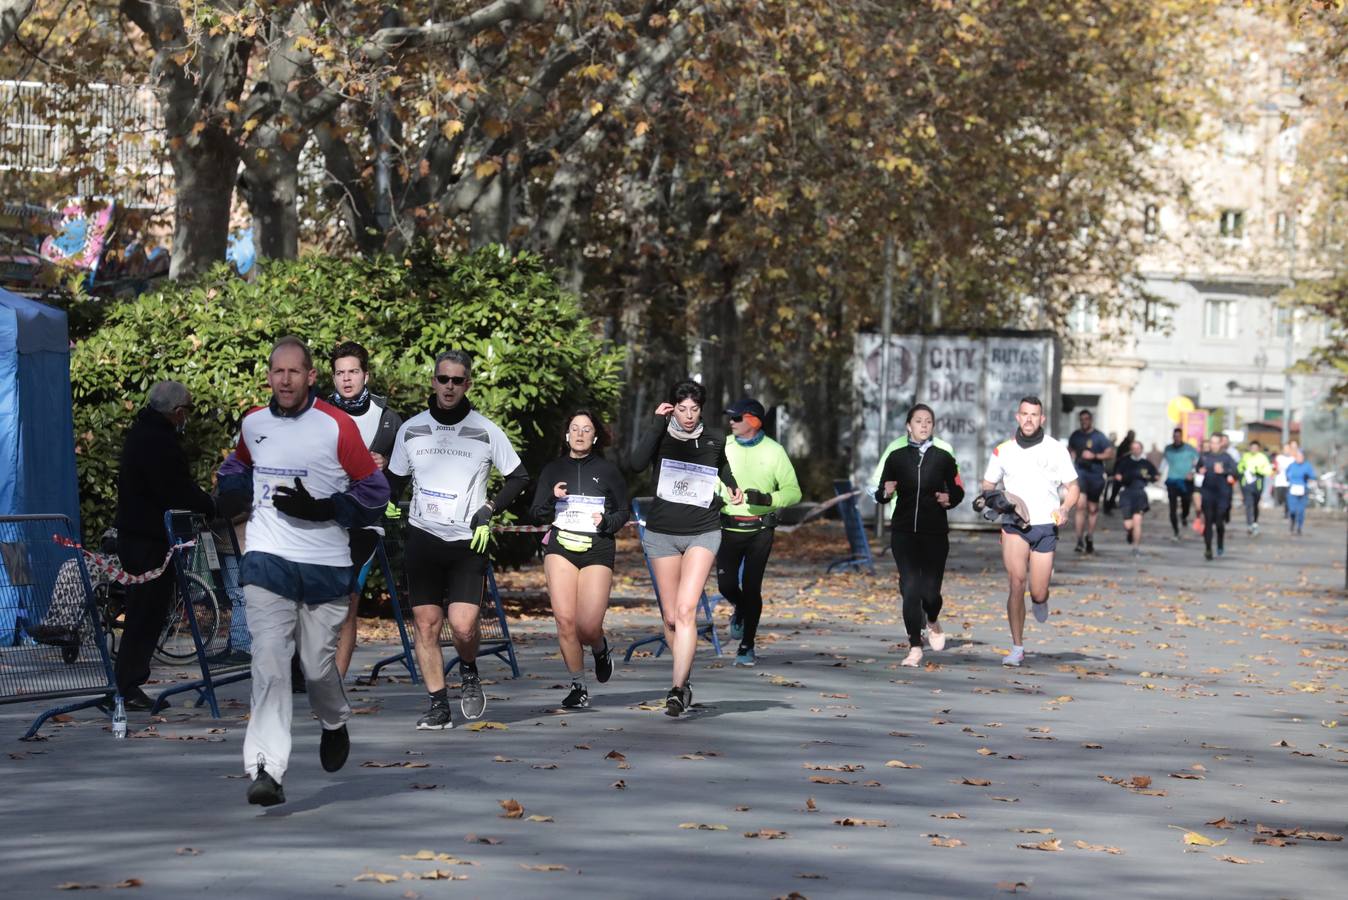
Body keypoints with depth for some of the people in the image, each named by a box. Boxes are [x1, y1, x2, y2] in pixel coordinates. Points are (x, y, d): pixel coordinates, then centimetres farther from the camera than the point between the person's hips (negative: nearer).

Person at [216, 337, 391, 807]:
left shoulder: (337, 427, -5)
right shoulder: (252, 423, 8)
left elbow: (375, 491, -2)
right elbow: (238, 465, 30)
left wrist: (322, 509, -16)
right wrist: (235, 490, 6)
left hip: (325, 565, -2)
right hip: (267, 560, 2)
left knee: (318, 665, 5)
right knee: (269, 661, -14)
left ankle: (335, 724, 40)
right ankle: (266, 769, -18)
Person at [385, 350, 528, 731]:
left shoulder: (486, 431, 0)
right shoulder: (411, 429, 6)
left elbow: (519, 477, 9)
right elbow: (394, 482, 18)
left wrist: (488, 510, -3)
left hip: (468, 542, -2)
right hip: (422, 538, 2)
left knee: (463, 626, -15)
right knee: (426, 624, -1)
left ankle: (469, 673, 16)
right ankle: (438, 706, 7)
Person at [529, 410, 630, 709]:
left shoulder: (608, 471, 7)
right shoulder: (553, 470, 12)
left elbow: (624, 512, 13)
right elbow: (537, 513, 12)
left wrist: (607, 522, -8)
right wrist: (553, 498, -9)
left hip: (597, 549, -1)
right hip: (560, 547, 1)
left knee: (588, 627, -10)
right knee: (565, 620, -11)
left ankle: (600, 649, 27)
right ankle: (578, 686, 3)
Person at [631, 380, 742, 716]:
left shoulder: (714, 439, 3)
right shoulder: (660, 437, -2)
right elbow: (637, 462, -23)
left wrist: (733, 486, 8)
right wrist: (657, 423, -21)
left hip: (702, 533, -1)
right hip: (662, 534, 1)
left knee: (686, 611, -17)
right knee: (671, 616, 7)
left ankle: (677, 690, -22)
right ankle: (684, 679, 27)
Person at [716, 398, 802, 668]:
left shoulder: (773, 451, -3)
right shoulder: (723, 448, 2)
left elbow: (793, 491, -1)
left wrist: (765, 499, -19)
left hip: (760, 530, -2)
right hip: (729, 528, 2)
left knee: (751, 587, -4)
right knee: (726, 585, -4)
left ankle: (747, 647, 6)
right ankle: (741, 610, 32)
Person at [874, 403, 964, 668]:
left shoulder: (943, 457, 4)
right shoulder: (896, 457, 5)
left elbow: (958, 491, 11)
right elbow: (880, 495, 8)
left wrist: (949, 499, -11)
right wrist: (886, 492, -15)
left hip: (935, 532, 0)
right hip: (903, 532, 0)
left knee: (930, 590, -2)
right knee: (910, 588, -9)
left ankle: (933, 623, 34)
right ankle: (915, 648, -3)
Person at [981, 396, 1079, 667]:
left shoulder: (1056, 449, 3)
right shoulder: (1003, 450, 6)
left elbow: (1073, 488, 7)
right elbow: (988, 486, 15)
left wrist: (1065, 508, -14)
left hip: (1046, 527, 0)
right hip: (1014, 525, 0)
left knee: (1038, 594, -1)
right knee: (1016, 583, -17)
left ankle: (1041, 599, 39)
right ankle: (1017, 648, -8)